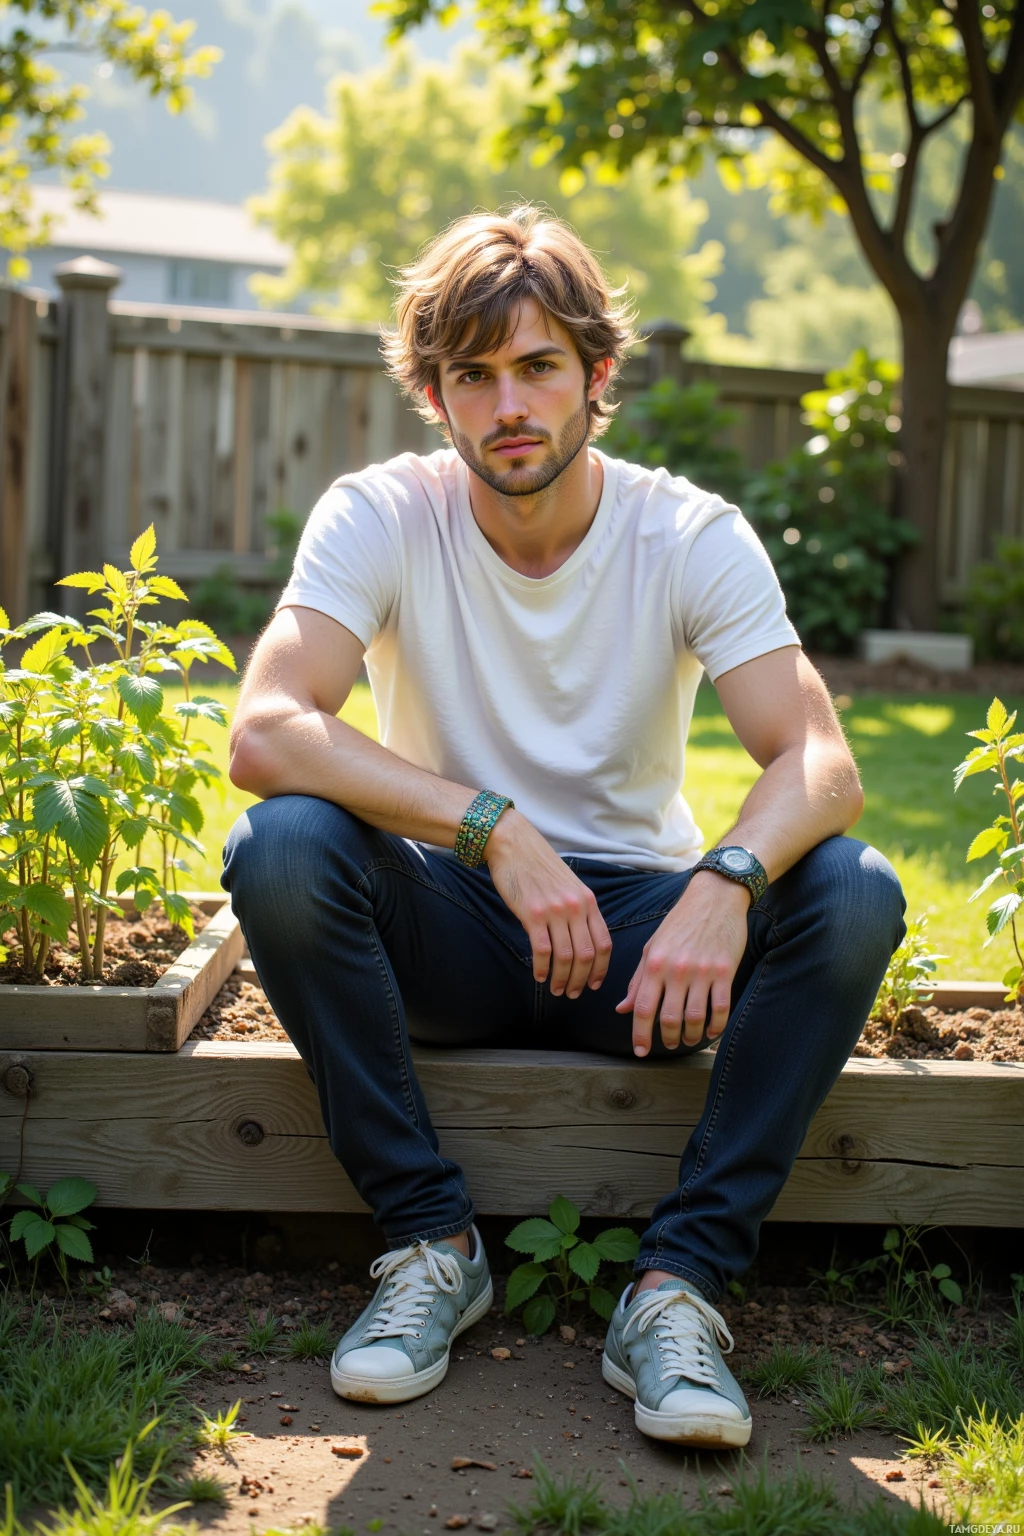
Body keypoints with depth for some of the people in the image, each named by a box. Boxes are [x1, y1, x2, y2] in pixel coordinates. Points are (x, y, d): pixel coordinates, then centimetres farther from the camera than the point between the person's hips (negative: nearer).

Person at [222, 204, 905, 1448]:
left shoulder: (695, 537, -8)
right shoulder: (377, 518, -10)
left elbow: (821, 763, -20)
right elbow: (263, 733, -26)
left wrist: (729, 880, -41)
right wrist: (494, 829, -36)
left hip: (641, 927, 1)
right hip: (447, 931, 0)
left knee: (853, 893, -26)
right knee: (281, 847, -30)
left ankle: (679, 1281, -20)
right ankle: (431, 1242, -15)